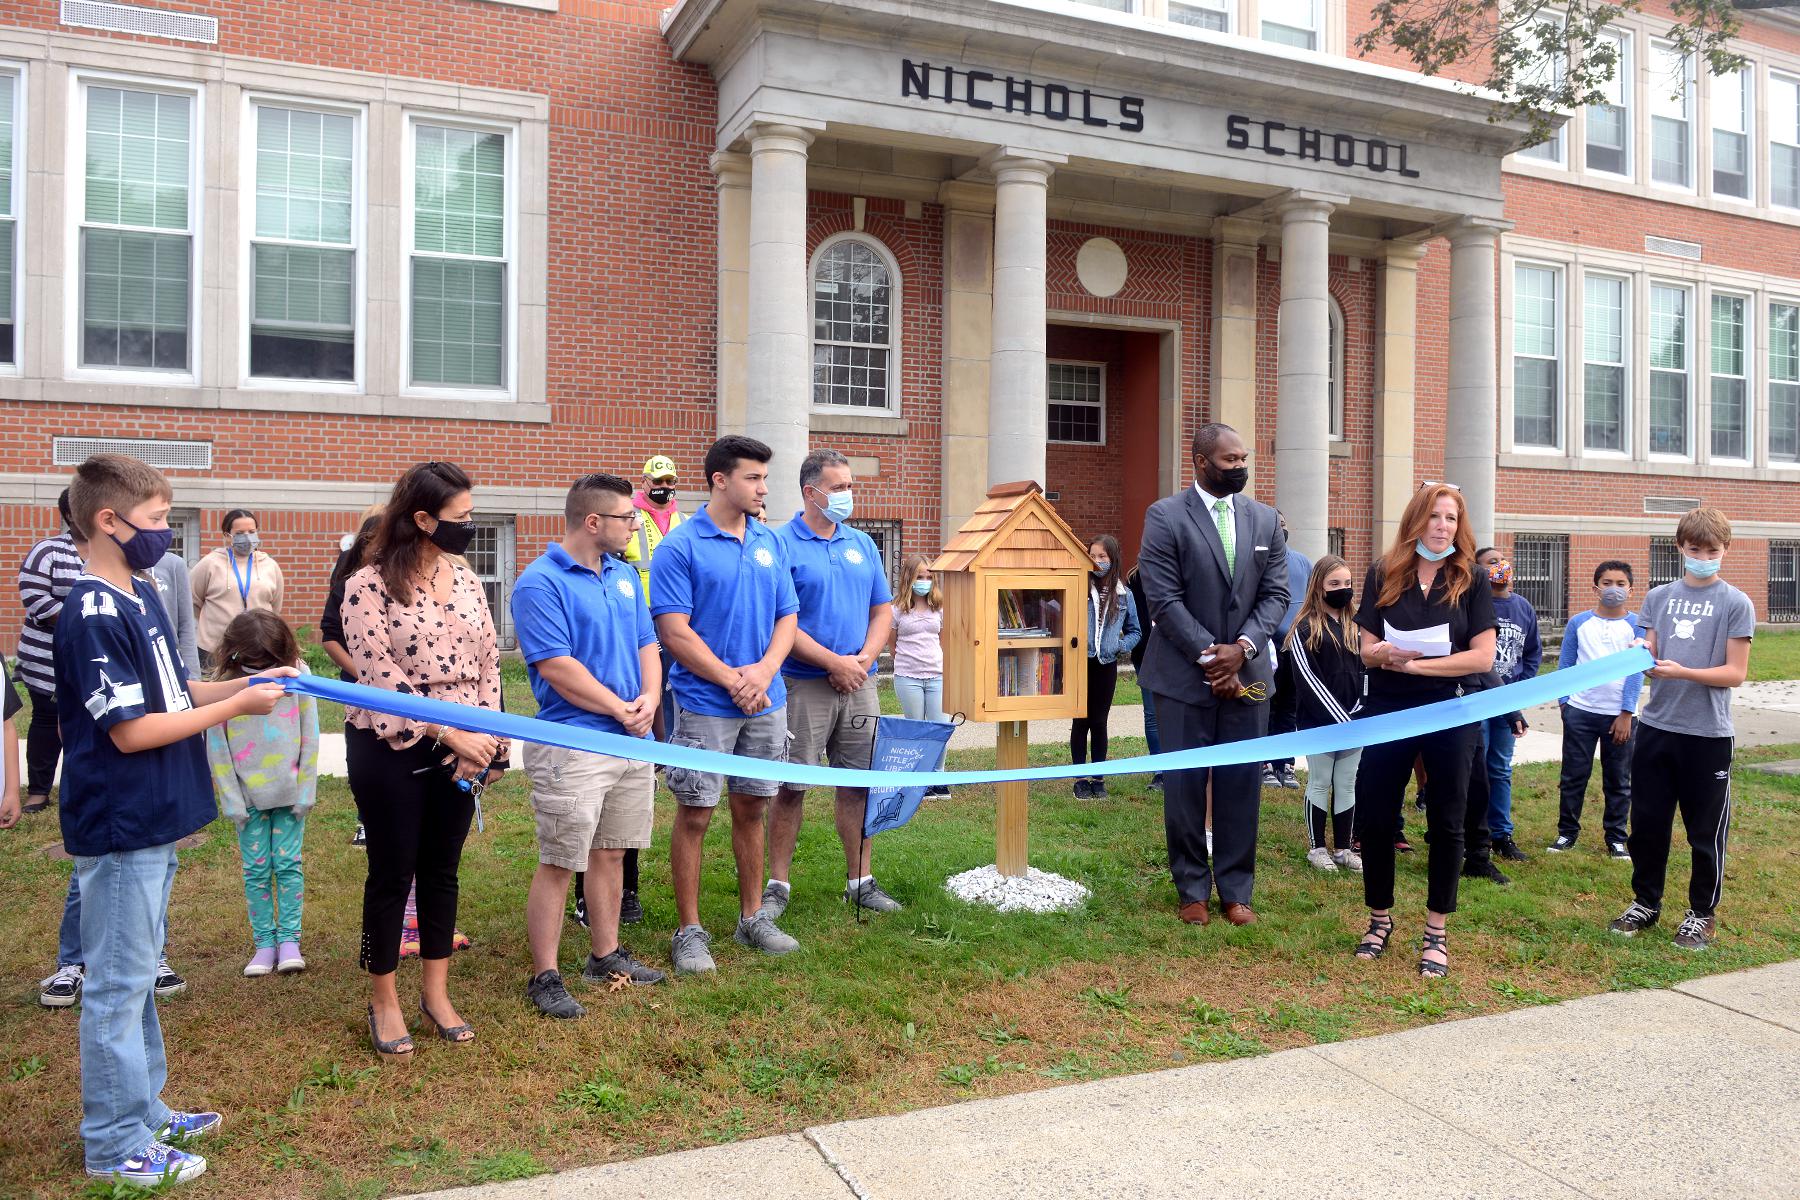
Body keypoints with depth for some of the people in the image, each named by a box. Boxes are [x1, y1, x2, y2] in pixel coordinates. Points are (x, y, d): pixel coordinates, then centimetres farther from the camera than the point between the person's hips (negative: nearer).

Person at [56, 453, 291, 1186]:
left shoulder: (141, 596, 8)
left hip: (151, 824, 9)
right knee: (117, 984, 3)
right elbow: (130, 731, -21)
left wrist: (251, 681, 3)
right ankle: (116, 1144, 17)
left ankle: (144, 1110, 34)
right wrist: (237, 706, -17)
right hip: (120, 830, -9)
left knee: (138, 974, 19)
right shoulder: (94, 615, -20)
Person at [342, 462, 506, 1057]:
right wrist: (450, 733, -19)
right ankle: (383, 1001, 24)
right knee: (392, 873, 7)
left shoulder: (466, 579, 5)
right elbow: (381, 673, -17)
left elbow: (487, 660, 6)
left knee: (442, 869, 14)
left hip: (462, 750, 5)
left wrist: (487, 737, -4)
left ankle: (435, 992, 29)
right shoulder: (369, 585, -12)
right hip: (392, 747, -5)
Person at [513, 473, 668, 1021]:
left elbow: (647, 645, 14)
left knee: (611, 853, 17)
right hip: (572, 745, -7)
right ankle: (544, 977, 11)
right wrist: (622, 709, -13)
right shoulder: (540, 583, -13)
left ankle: (606, 955, 30)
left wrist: (649, 699, -5)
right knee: (558, 865, -1)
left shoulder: (624, 575, 12)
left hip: (633, 741, 8)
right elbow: (557, 668, -19)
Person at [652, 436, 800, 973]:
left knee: (752, 809, 14)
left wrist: (764, 670, -8)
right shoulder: (680, 545, -8)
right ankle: (689, 930, 14)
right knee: (695, 815, 2)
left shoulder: (770, 542, 9)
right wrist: (732, 680, -14)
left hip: (766, 703, 5)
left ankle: (753, 916, 27)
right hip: (705, 704, -5)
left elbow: (787, 617, 10)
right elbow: (674, 631, -12)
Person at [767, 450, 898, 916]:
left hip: (859, 685, 5)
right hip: (803, 685, -5)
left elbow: (883, 610, 13)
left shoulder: (862, 544, 12)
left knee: (859, 784, 9)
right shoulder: (782, 545, -7)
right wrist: (835, 663, -14)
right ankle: (778, 885, 13)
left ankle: (860, 881, 20)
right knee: (791, 787, 1)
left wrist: (864, 659, -4)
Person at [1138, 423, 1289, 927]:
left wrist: (1242, 647, -11)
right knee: (1185, 784, 4)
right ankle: (1192, 890, 19)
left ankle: (1236, 891, 19)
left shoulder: (1265, 519, 8)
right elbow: (1165, 600, -11)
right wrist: (1210, 658, -13)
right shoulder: (1165, 516, -6)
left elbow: (1276, 593, 5)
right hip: (1185, 676, -3)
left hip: (1246, 674, 4)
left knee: (1242, 784, 6)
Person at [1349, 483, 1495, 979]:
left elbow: (1484, 657, -9)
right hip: (1388, 711, 1)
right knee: (1374, 817, 5)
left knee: (1446, 823, 5)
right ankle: (1380, 919, 24)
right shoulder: (1383, 574, 2)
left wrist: (1416, 663, -15)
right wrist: (1382, 653, -22)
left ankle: (1436, 933, 19)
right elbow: (1366, 651, 2)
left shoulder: (1470, 580, -1)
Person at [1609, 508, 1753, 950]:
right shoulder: (1659, 597, 8)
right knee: (1647, 823, 11)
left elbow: (1735, 673, -7)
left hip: (1708, 734, -3)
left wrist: (1681, 672, -20)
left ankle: (1703, 913, 23)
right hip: (1655, 727, 3)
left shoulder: (1736, 604, -3)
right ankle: (1646, 902, 26)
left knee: (1706, 831, 7)